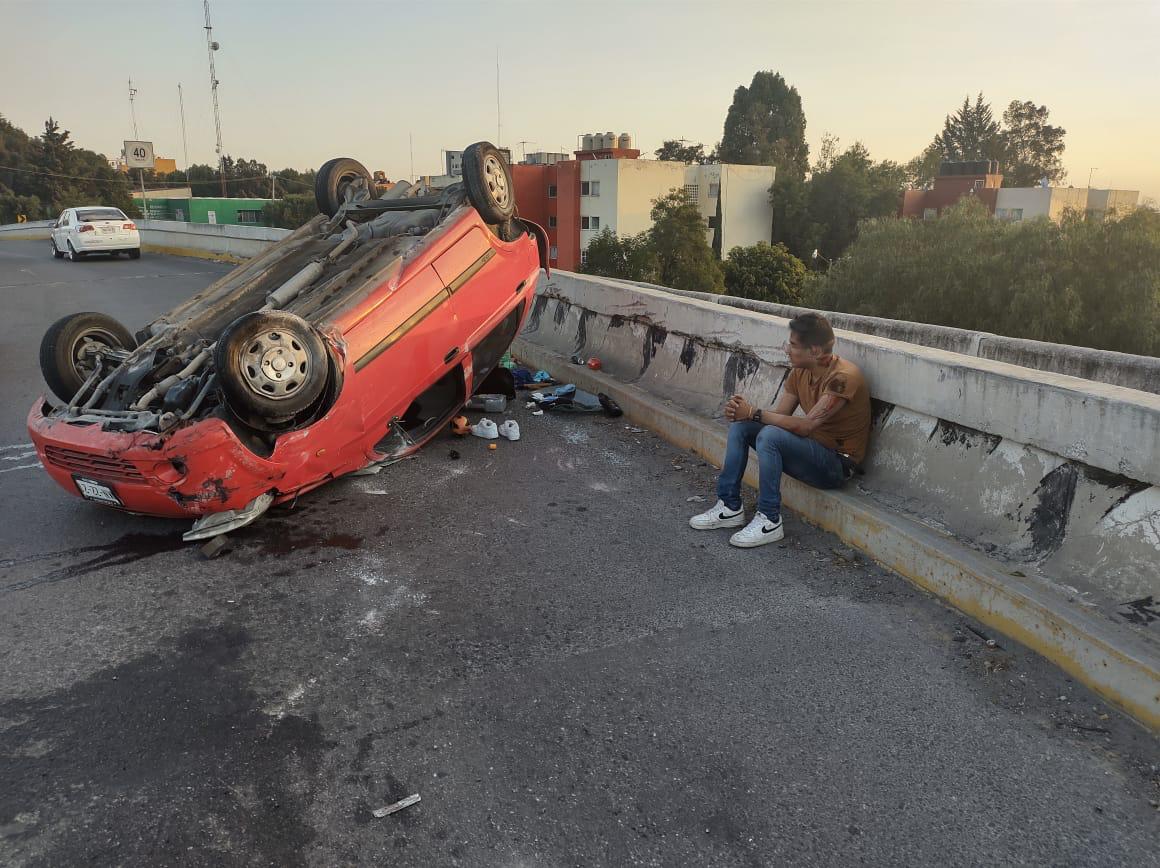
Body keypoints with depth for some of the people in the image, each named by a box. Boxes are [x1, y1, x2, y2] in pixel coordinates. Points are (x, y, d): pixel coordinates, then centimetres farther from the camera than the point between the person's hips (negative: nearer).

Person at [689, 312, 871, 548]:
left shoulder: (843, 376, -24)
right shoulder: (799, 372, 2)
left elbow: (805, 426, -29)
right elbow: (778, 415, 1)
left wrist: (754, 413, -24)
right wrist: (740, 412, -18)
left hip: (837, 464, -8)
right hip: (810, 448, 9)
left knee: (770, 435, -31)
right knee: (740, 427, -3)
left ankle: (770, 521, -21)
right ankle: (730, 507, 0)